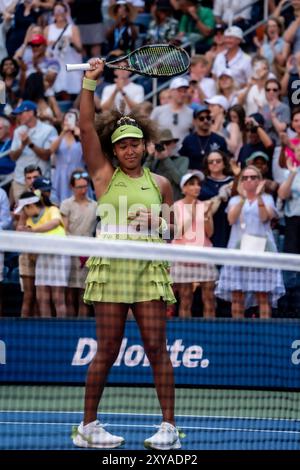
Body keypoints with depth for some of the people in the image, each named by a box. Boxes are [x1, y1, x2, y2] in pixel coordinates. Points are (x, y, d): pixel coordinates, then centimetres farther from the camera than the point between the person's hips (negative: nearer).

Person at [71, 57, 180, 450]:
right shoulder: (104, 175, 8)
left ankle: (169, 426, -1)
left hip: (150, 269, 1)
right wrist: (89, 82, -5)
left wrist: (158, 222, -1)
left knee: (157, 346, -3)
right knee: (107, 350, -1)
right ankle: (88, 426, 8)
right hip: (111, 266, -1)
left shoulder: (159, 183, 13)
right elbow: (86, 127, 0)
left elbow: (172, 226, 22)